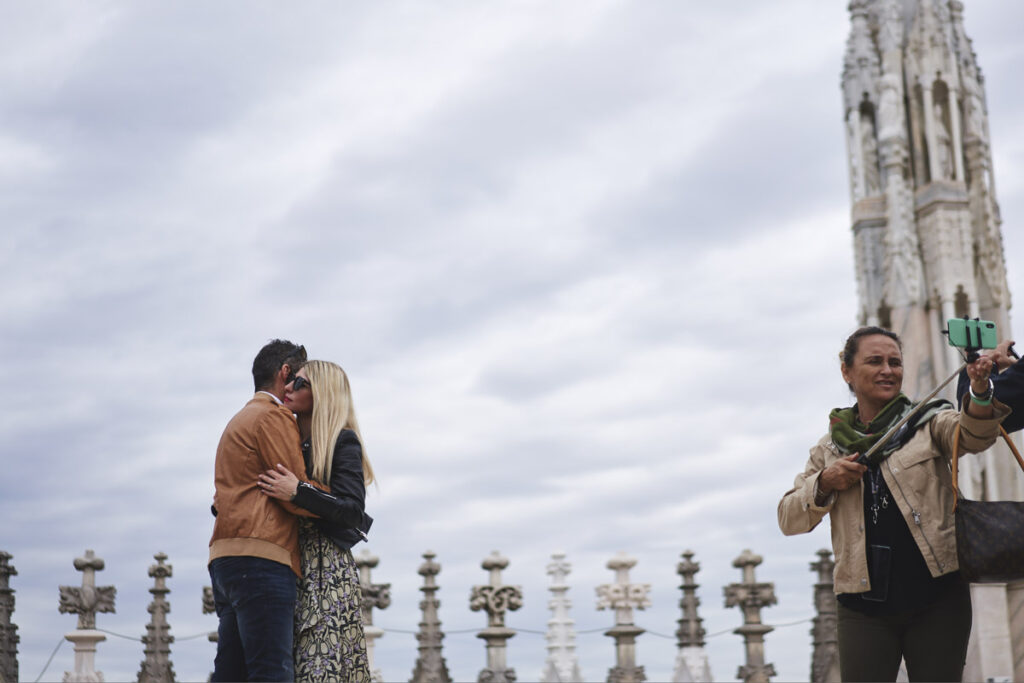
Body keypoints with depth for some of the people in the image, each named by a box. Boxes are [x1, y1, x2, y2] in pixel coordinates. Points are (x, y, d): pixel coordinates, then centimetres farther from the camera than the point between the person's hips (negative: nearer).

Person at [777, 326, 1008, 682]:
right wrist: (825, 482, -6)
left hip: (937, 599, -1)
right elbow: (788, 520, 12)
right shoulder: (830, 448, 13)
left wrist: (980, 392, -35)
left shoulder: (928, 423, 8)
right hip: (864, 607, 1)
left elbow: (972, 436, -14)